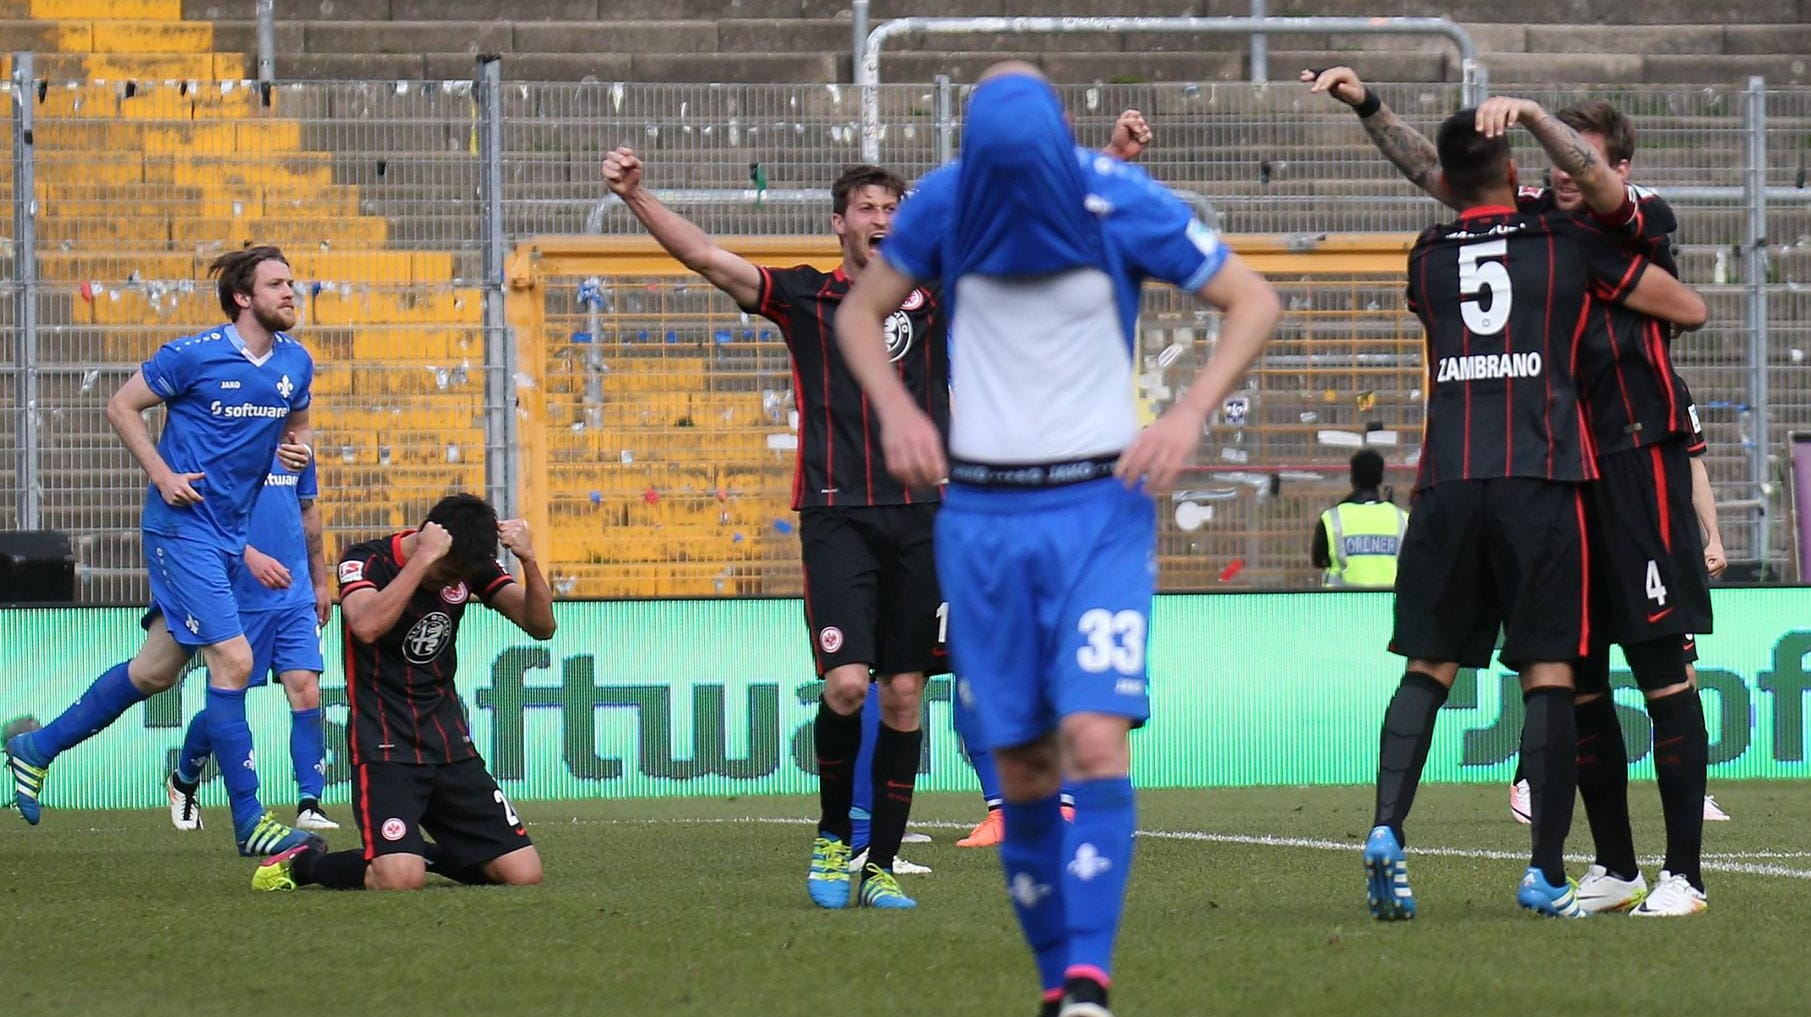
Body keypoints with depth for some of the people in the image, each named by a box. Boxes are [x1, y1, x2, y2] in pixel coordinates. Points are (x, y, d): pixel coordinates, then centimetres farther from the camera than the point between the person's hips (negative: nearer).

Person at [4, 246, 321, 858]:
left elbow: (297, 423, 24)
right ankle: (249, 821, -8)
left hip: (231, 533, 8)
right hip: (183, 527, -8)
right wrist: (162, 475, -13)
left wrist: (301, 447, 0)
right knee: (233, 660, -15)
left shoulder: (295, 363, 6)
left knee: (156, 671, 14)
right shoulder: (194, 356, -13)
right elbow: (122, 406, -3)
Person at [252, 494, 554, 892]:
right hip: (385, 744, -6)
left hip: (449, 743, 6)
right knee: (400, 880, -25)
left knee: (524, 874, -3)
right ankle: (303, 863, 6)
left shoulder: (471, 567, 3)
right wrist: (423, 558, -34)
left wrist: (528, 560, -19)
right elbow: (368, 626, -33)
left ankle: (421, 854, 24)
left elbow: (540, 625, -3)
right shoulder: (366, 561, -12)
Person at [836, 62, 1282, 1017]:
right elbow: (860, 309, 13)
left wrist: (1189, 413, -14)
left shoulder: (1124, 204, -10)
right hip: (982, 517, 3)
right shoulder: (943, 204, -3)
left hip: (1100, 510, -2)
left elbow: (1253, 300, 0)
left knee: (1095, 737, -19)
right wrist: (896, 408, -6)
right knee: (1021, 764, 1)